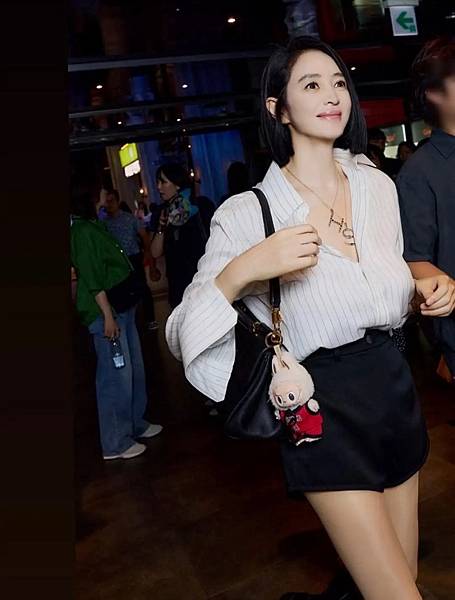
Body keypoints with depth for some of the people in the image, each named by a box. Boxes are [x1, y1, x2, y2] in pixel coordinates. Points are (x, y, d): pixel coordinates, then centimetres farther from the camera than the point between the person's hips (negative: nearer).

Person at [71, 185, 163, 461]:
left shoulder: (95, 227, 15)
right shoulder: (84, 231, -14)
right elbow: (92, 279, -19)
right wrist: (107, 316, -21)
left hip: (122, 308, 10)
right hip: (105, 311, -10)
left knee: (134, 369, 17)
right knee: (116, 376, -4)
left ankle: (136, 424, 32)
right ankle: (116, 443, 9)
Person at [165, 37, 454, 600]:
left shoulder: (378, 184, 3)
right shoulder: (247, 213, -13)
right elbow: (181, 335, -15)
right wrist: (240, 272, -30)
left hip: (394, 385, 6)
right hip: (322, 407, -6)